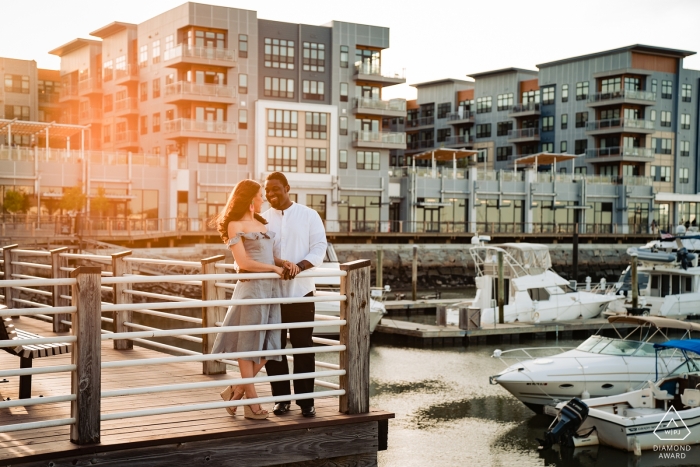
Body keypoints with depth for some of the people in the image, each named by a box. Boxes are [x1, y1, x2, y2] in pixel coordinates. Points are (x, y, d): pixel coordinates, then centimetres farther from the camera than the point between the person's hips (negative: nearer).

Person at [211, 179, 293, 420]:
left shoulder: (261, 222, 19)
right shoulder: (235, 225, -4)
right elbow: (244, 262, -11)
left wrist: (283, 262, 1)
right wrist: (275, 268, -5)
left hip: (271, 287, 8)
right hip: (252, 286, -8)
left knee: (268, 345, 7)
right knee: (249, 344, 0)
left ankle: (236, 391, 19)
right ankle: (252, 402, 5)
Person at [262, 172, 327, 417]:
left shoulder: (308, 215, 2)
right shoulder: (262, 219, 7)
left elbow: (319, 248, -4)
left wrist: (300, 265, -20)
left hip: (301, 291, -2)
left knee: (303, 346, 1)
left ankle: (306, 400, 10)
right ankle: (281, 398, 17)